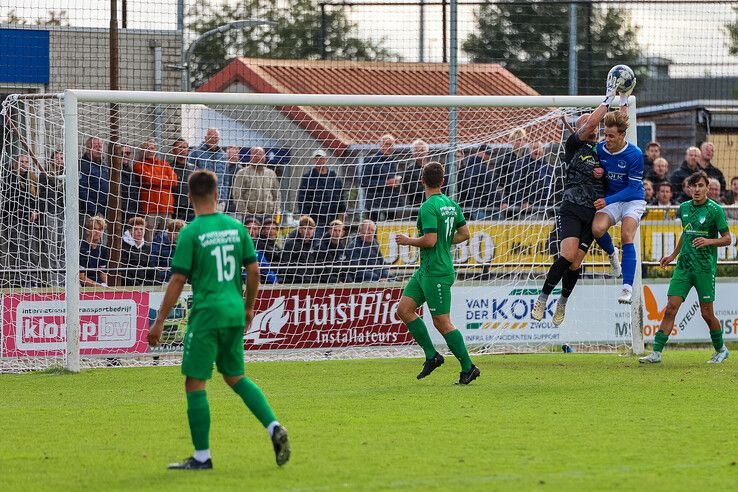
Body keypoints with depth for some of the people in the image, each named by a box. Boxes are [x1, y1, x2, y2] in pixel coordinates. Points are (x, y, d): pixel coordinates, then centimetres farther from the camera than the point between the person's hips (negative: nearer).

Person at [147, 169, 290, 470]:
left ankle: (202, 457, 1)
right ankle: (274, 427, 4)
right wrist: (249, 307, 23)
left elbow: (177, 281, -10)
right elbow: (253, 270, 9)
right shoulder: (236, 227, 6)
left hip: (206, 314, -6)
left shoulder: (191, 233, -9)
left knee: (195, 383, 1)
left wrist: (159, 322, -4)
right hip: (235, 314, 6)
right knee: (235, 376, 21)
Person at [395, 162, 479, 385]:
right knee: (404, 309, 10)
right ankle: (432, 356, 13)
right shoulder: (451, 203, 9)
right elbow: (465, 233, 13)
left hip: (436, 272, -10)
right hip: (426, 270, 10)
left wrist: (408, 240, -7)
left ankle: (468, 368, 3)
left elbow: (430, 240, -24)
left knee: (442, 323, -4)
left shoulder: (429, 207, -18)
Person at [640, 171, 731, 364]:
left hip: (705, 267, -4)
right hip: (683, 265, 4)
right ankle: (656, 352, -8)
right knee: (671, 308, -5)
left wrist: (708, 241, -21)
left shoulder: (715, 210, -7)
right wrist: (673, 255, 28)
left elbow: (727, 238, -4)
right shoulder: (684, 208, 10)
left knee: (706, 313, 1)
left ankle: (720, 349, 24)